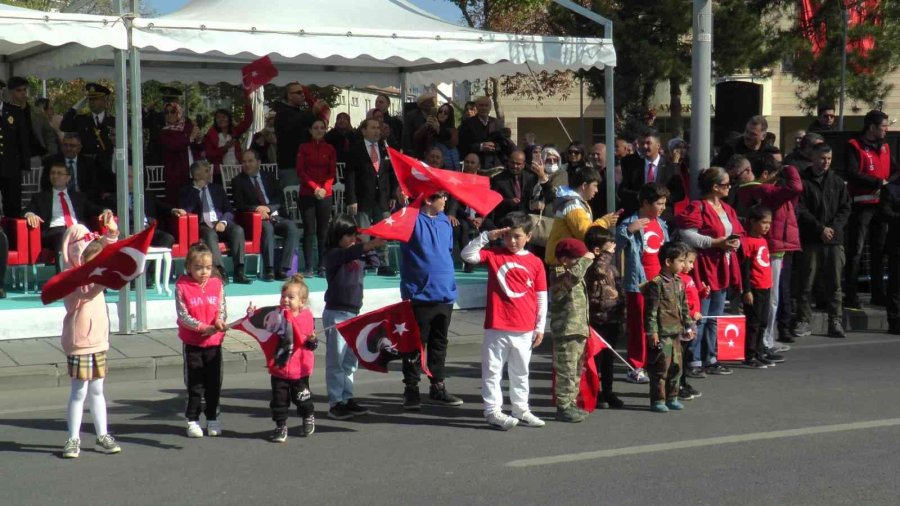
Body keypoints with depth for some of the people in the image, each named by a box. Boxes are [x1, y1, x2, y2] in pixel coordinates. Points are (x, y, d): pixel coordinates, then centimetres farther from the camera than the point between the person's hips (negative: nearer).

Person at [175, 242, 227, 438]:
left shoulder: (217, 284, 0)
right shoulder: (182, 286, -10)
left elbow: (222, 309, 1)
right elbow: (183, 315, -13)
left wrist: (220, 321, -22)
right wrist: (203, 327, -23)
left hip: (214, 341, 3)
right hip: (192, 342, -2)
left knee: (214, 382, 9)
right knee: (194, 383, 4)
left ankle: (212, 419, 21)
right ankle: (193, 420, 16)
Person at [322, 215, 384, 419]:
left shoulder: (357, 256, 10)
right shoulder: (333, 255, -11)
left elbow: (375, 263, 19)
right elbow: (348, 253, -31)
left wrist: (366, 246, 3)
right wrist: (371, 244, -46)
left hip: (353, 312, 7)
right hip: (336, 313, -7)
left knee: (350, 360, 12)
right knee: (336, 360, -5)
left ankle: (347, 399, 20)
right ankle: (335, 403, -2)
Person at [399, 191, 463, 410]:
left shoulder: (445, 221, 10)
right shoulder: (413, 220, -11)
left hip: (444, 294, 7)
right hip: (419, 295, -7)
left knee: (439, 343, 15)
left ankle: (438, 387, 25)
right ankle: (411, 390, 11)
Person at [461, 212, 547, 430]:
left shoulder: (535, 262, 3)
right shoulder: (493, 255, 0)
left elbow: (542, 298, 6)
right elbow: (467, 255, -12)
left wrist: (540, 327, 6)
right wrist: (486, 236, -17)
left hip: (524, 330, 2)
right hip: (497, 327, -2)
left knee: (520, 371, 14)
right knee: (492, 370, 0)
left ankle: (521, 409, 24)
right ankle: (493, 411, 6)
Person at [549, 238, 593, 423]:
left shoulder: (575, 277, 19)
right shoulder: (559, 275, -13)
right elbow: (573, 275, -37)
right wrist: (586, 260, -23)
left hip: (578, 331, 10)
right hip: (566, 332, -10)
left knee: (576, 372, 17)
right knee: (566, 371, -7)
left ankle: (570, 403, 26)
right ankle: (563, 407, -3)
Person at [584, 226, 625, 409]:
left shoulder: (611, 267, 13)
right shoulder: (590, 267, -12)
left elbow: (619, 289, 17)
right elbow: (599, 270, -35)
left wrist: (622, 315, 12)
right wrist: (607, 253, -25)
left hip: (612, 320, 8)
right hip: (598, 320, -8)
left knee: (609, 359, 14)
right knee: (596, 358, -1)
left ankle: (607, 392, 23)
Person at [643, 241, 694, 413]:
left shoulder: (678, 282, 12)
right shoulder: (656, 283, -13)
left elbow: (684, 307, 20)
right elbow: (650, 310, -15)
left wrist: (689, 326, 17)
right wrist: (652, 332, -17)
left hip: (676, 333, 8)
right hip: (661, 334, -8)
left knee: (676, 367, 13)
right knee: (661, 368, -4)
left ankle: (672, 397, 24)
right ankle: (657, 401, 4)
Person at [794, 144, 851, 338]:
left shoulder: (837, 181, 12)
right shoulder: (803, 181, 0)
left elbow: (845, 208, 10)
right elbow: (800, 211, -5)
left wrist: (834, 227, -6)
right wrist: (821, 228, -11)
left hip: (835, 239, 3)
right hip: (811, 240, -3)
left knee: (834, 282, 3)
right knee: (806, 283, 0)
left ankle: (835, 322, 7)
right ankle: (804, 322, 6)